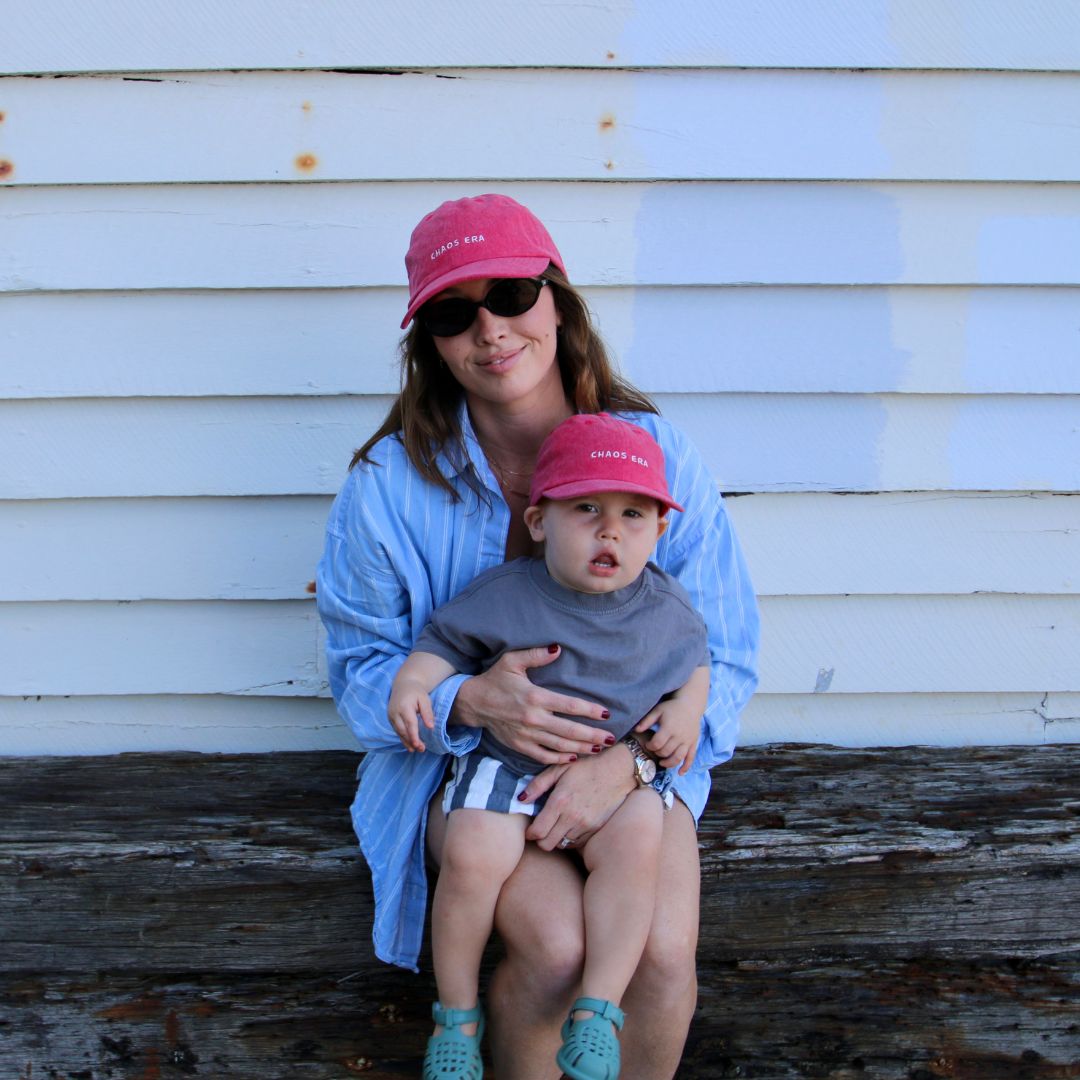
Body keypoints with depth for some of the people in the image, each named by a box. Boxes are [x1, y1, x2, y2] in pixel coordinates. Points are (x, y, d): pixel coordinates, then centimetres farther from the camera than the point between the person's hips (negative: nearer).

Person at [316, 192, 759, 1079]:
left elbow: (725, 657, -4)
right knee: (554, 943, -27)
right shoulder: (389, 482, -10)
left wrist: (629, 757, -22)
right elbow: (361, 667, -1)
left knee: (663, 952, -25)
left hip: (636, 751, 1)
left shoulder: (656, 452, -9)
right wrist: (469, 701, -23)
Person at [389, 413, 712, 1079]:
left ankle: (599, 1010, -20)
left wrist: (689, 705, 1)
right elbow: (443, 644, 6)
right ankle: (458, 1011, -2)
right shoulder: (504, 597, -3)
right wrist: (412, 682, -14)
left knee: (635, 842, -31)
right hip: (508, 765, -1)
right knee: (472, 854, -26)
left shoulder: (667, 607, 4)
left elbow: (696, 660, 21)